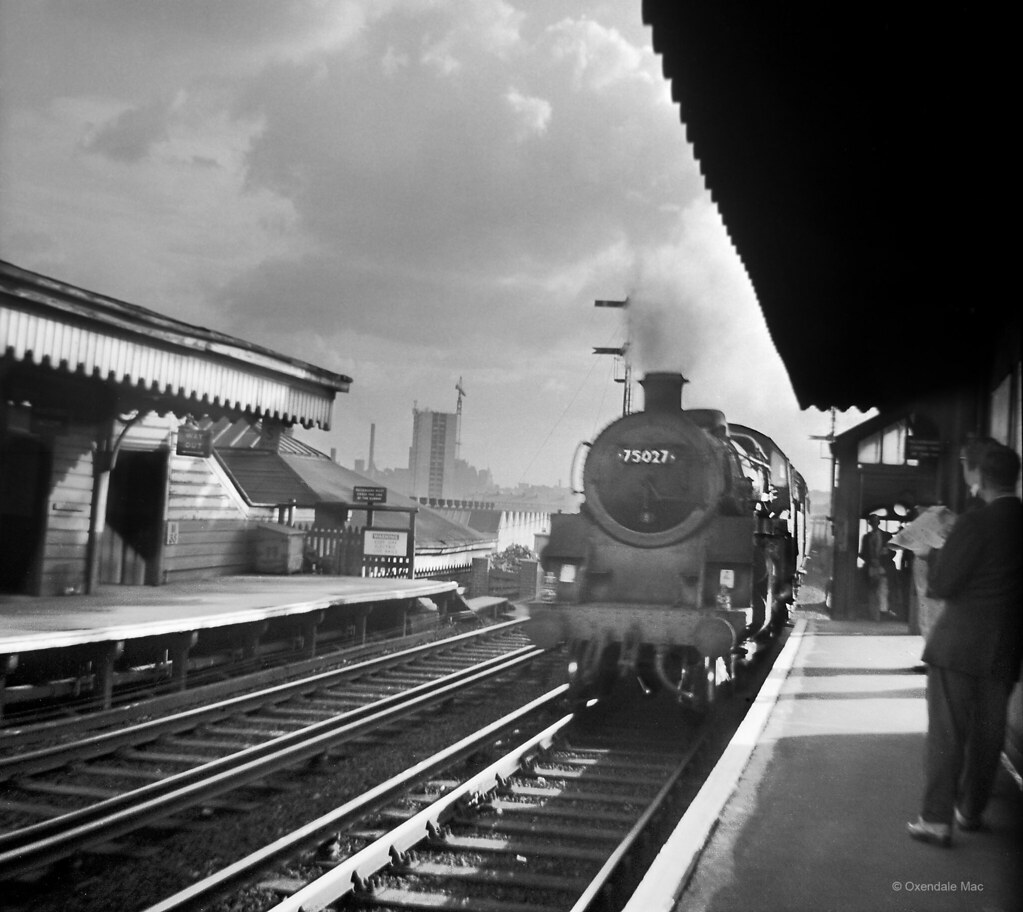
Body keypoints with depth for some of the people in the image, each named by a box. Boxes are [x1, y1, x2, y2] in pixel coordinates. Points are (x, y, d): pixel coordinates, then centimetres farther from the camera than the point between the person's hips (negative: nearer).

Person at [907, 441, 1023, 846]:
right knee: (988, 733, 16)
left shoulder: (974, 523, -18)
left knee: (946, 732, 1)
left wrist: (937, 553, 5)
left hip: (958, 643, -5)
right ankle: (971, 810, 28)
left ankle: (937, 819, 2)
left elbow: (941, 586, -16)